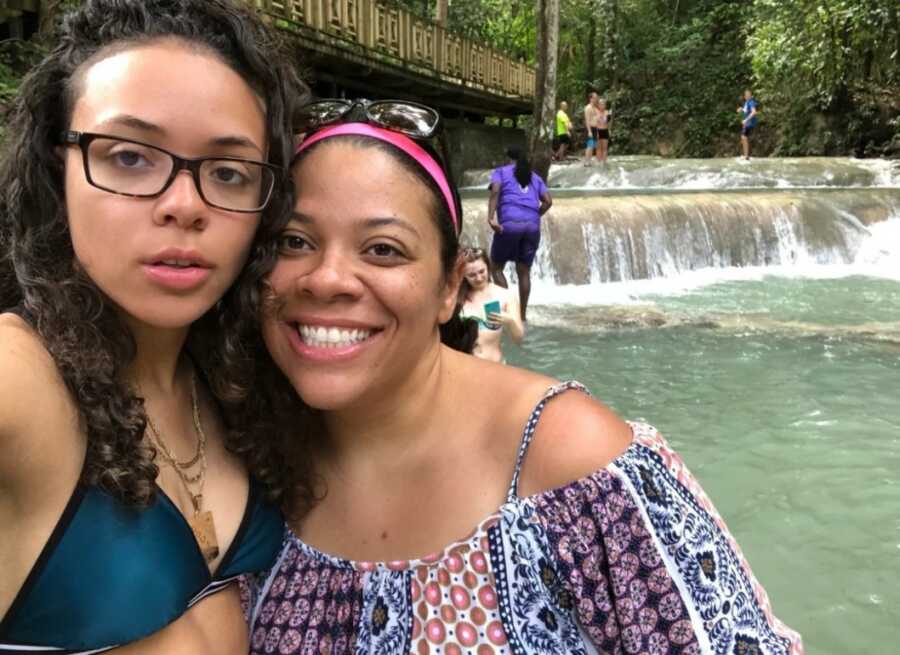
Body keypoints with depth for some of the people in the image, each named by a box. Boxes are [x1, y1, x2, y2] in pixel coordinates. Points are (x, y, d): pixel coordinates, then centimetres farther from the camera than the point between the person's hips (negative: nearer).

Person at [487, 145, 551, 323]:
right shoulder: (535, 177, 23)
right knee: (524, 272, 10)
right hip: (532, 226, 4)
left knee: (496, 267, 10)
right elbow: (548, 201, 10)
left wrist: (490, 218, -19)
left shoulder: (500, 172, 12)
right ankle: (522, 315, 8)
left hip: (509, 224, -4)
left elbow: (495, 191, -9)